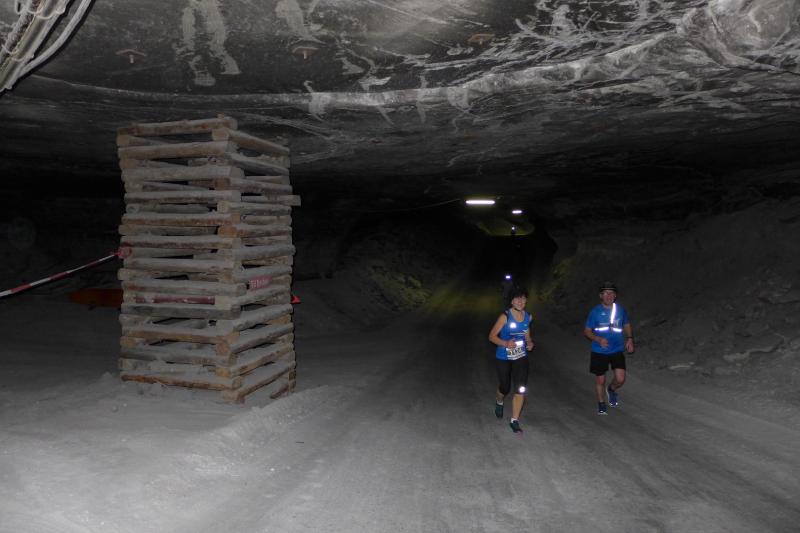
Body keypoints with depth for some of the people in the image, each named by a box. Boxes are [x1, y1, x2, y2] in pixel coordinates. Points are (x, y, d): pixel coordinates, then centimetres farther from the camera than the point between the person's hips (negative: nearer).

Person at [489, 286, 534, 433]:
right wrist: (505, 343, -29)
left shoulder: (528, 316, -2)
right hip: (503, 359, -3)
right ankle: (499, 402, 49)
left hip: (521, 358, 3)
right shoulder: (505, 316, -18)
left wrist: (530, 343, -6)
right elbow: (492, 336, -13)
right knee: (505, 388, 12)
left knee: (520, 390, -6)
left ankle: (514, 421, 9)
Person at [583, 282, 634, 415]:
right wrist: (598, 339, -21)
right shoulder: (595, 312, -10)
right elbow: (586, 331, -4)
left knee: (620, 379, -8)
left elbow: (627, 325, 15)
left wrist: (629, 339, -2)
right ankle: (601, 404, 32)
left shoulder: (620, 310, -2)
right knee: (600, 380, 8)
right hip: (599, 352, -2)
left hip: (617, 350, 2)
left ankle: (611, 390, 27)